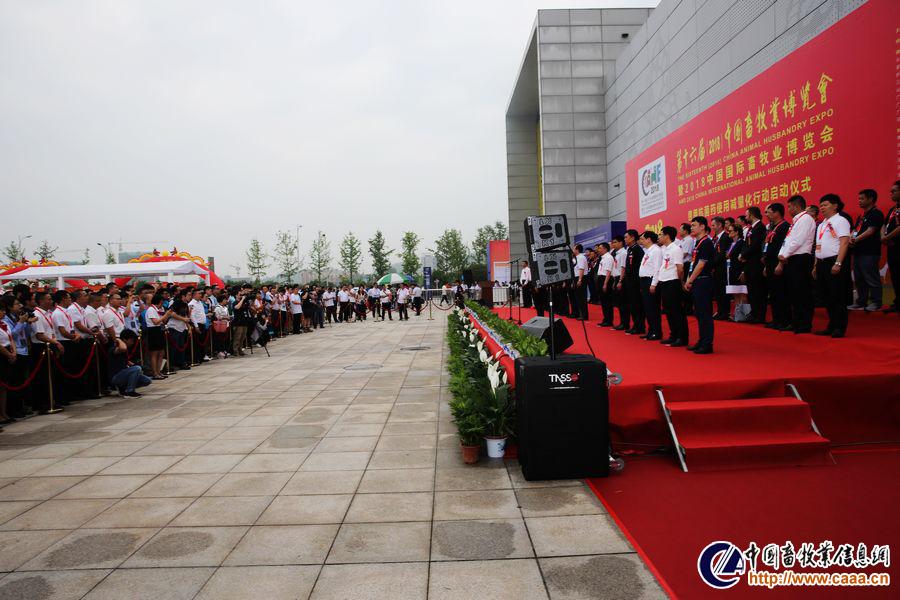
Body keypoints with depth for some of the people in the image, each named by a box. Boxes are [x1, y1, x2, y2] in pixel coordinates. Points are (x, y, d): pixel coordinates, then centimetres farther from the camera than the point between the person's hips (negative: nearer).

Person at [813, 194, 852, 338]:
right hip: (822, 263, 8)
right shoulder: (821, 225, 20)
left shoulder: (840, 221, -5)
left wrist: (838, 263, -22)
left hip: (834, 262, -8)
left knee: (838, 297, -5)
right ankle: (831, 326, 19)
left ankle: (840, 328, 0)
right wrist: (816, 265, 17)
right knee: (826, 297, 11)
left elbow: (844, 243, -14)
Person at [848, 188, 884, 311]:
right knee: (859, 279, 12)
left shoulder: (876, 213, -6)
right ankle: (861, 302, 19)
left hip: (869, 252, -9)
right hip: (858, 251, 9)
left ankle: (876, 303, -1)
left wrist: (857, 239, -20)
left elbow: (870, 231, -16)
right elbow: (854, 230, 16)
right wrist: (851, 239, -4)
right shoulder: (861, 215, 21)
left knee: (871, 278, -6)